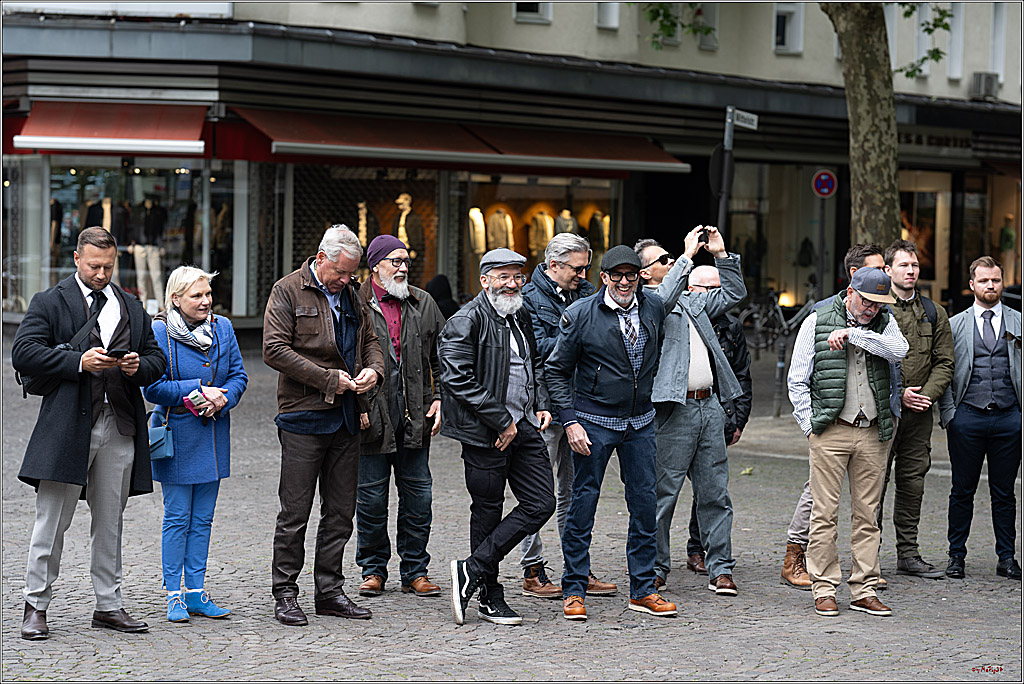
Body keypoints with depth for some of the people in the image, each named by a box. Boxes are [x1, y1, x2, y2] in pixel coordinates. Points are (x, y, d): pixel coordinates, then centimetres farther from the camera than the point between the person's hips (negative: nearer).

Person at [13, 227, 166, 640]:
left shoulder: (131, 308, 17)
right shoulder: (50, 303, 2)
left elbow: (156, 359, 19)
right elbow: (23, 354, -9)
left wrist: (139, 367, -5)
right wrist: (78, 362, -17)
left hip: (119, 427, 4)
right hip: (68, 427, -4)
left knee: (109, 522, 10)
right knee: (52, 521, -1)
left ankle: (108, 605, 17)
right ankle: (36, 606, 7)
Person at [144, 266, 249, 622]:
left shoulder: (222, 328, 5)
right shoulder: (159, 332, -10)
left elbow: (239, 375, 7)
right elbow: (152, 387, -13)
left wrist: (222, 398, -13)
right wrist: (199, 391, -17)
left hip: (213, 432, 5)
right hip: (176, 431, -5)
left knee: (203, 517, 9)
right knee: (177, 517, -1)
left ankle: (196, 592, 15)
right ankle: (174, 595, 6)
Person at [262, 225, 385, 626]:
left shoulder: (352, 294, 13)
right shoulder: (288, 291, -6)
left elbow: (370, 341, 23)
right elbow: (274, 350, -14)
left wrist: (373, 369, -1)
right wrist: (329, 379, -16)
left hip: (345, 418, 6)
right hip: (303, 417, -6)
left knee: (341, 512, 9)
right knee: (295, 512, -2)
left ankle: (330, 591, 17)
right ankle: (285, 594, 6)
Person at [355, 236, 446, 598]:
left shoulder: (423, 304, 9)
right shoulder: (356, 305, -3)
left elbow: (442, 356, 14)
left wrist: (439, 397, 4)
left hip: (414, 417, 3)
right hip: (371, 418, -3)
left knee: (418, 496, 6)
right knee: (371, 497, 3)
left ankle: (415, 571, 15)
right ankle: (373, 570, 17)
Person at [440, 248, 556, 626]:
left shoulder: (521, 317, 15)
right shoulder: (467, 321, -11)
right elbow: (459, 379, -19)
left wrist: (542, 404, 12)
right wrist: (501, 421, -17)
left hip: (523, 426, 8)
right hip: (484, 432, -8)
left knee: (541, 503, 1)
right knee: (488, 510, 1)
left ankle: (472, 570, 5)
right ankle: (490, 597, 12)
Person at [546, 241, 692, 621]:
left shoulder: (653, 308, 3)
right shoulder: (581, 315, -8)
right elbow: (557, 370, -3)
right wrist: (569, 420, -9)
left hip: (641, 422, 4)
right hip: (593, 422, -4)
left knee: (644, 504, 5)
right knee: (583, 503, -1)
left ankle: (643, 590, 15)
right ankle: (574, 591, 8)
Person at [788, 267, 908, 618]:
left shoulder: (885, 322, 10)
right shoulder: (817, 322, 2)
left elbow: (899, 350, -13)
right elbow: (797, 381, 3)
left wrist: (852, 334, -15)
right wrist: (810, 427, -4)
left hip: (873, 433, 3)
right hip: (831, 431, -3)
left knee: (867, 514, 5)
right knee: (825, 513, -3)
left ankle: (864, 590, 11)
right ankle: (824, 590, 4)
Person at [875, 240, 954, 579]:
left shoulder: (933, 313, 12)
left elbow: (944, 362, 11)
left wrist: (927, 394, -6)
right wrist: (898, 394, -12)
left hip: (920, 412, 5)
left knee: (912, 482, 9)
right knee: (875, 482, -5)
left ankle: (908, 554, 16)